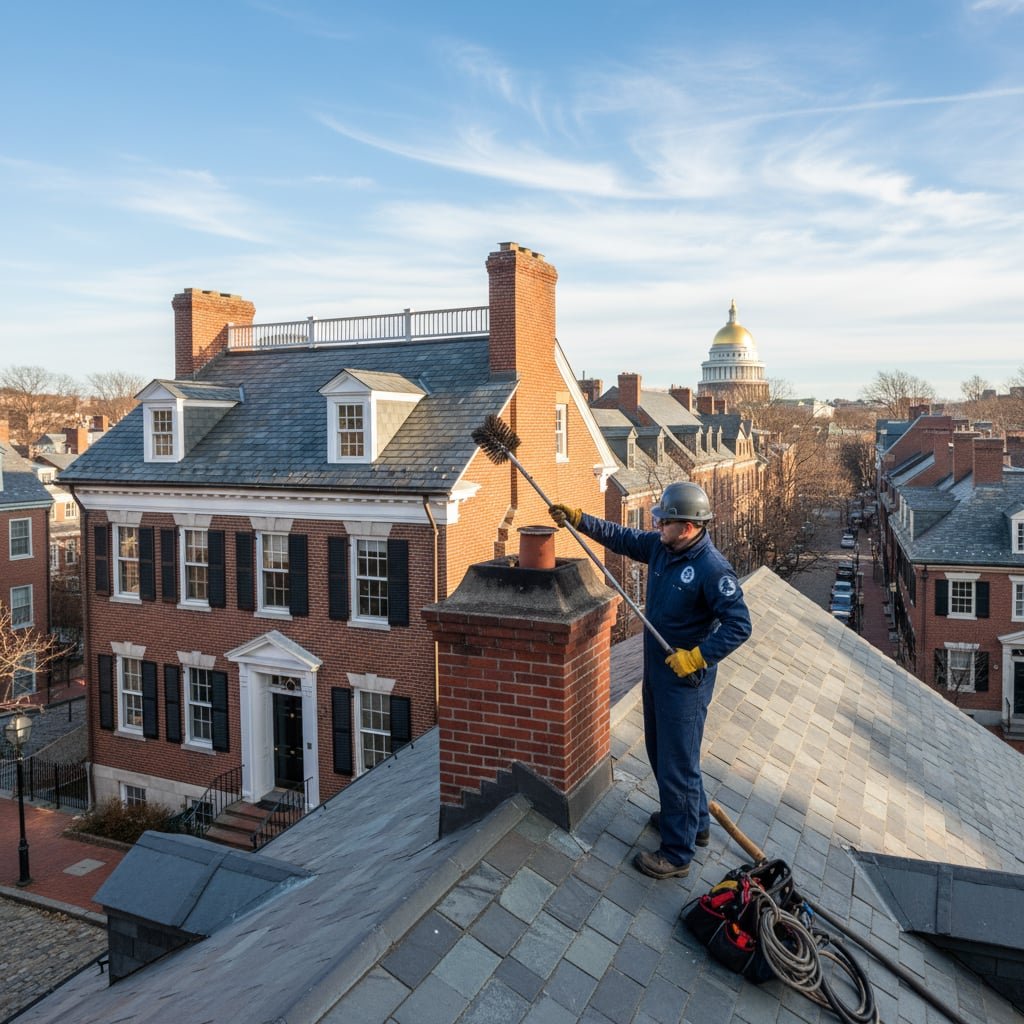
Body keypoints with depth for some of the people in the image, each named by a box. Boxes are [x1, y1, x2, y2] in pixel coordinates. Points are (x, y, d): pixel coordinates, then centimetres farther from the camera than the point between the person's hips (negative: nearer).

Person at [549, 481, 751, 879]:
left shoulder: (712, 569, -26)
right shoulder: (660, 547, -2)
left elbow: (739, 625, -26)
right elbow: (620, 537, 11)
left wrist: (697, 657, -27)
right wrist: (577, 519, 5)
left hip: (685, 680, -9)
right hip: (656, 670, 9)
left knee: (676, 763, 2)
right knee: (660, 751, 23)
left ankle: (677, 853, 19)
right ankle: (694, 821, 44)